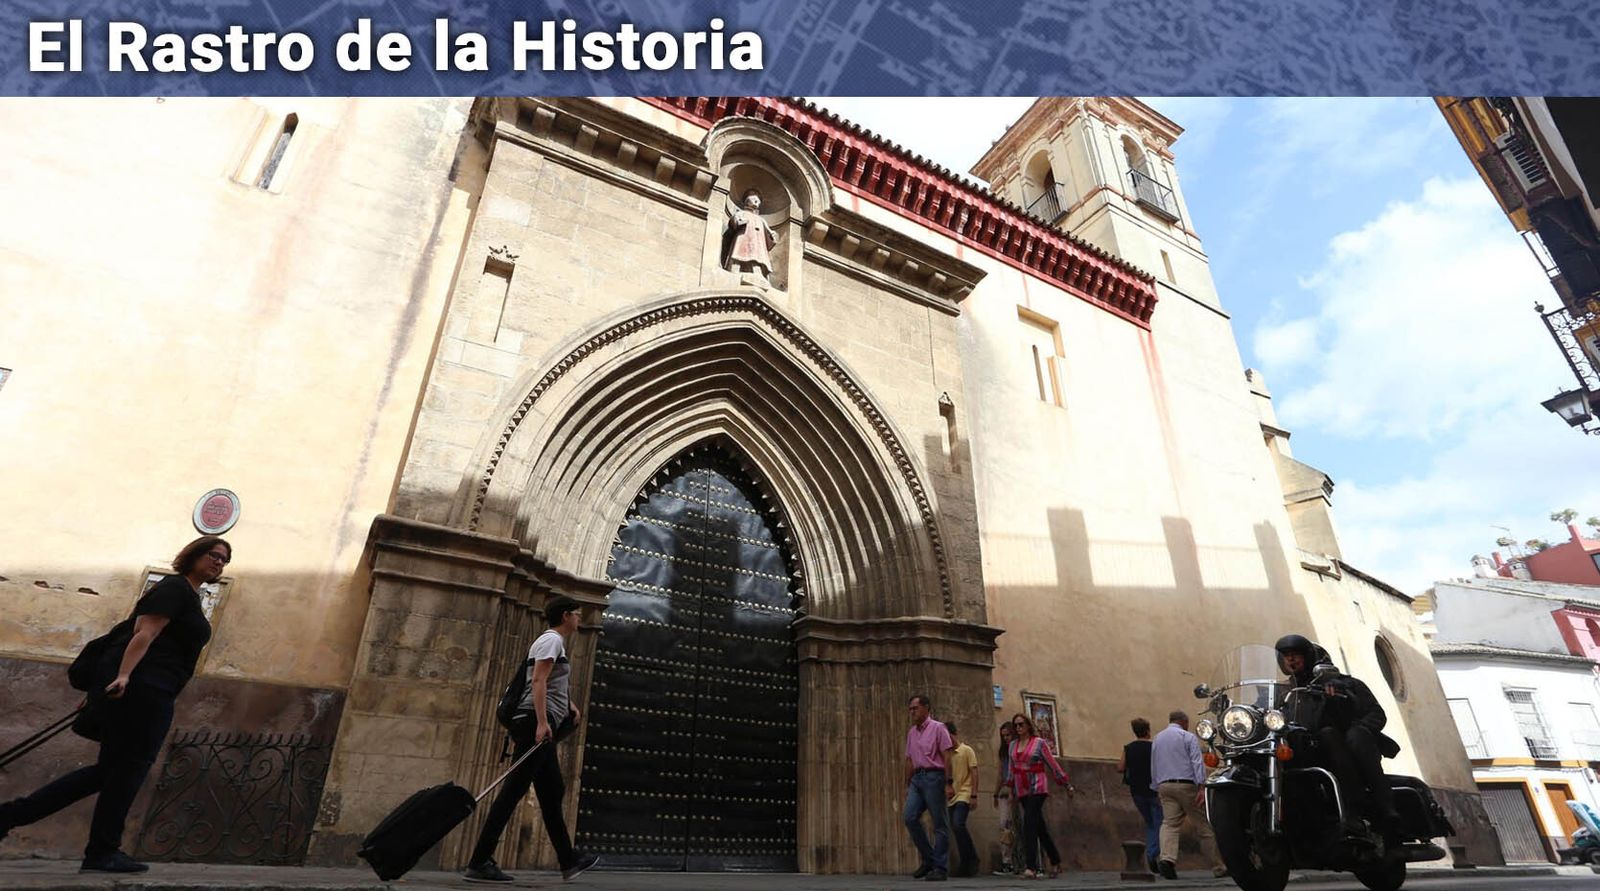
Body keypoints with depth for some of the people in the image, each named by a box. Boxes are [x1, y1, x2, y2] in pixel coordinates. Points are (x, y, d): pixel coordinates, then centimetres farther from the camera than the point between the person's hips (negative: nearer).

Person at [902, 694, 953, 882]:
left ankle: (941, 868, 6)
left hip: (933, 777, -6)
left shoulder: (937, 728, -2)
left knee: (938, 823, -2)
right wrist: (907, 785, 16)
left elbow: (947, 756, -7)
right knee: (910, 817, -6)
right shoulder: (911, 732, 16)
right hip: (917, 778, 6)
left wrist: (948, 783, -13)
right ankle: (928, 859, 9)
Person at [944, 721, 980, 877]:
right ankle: (966, 865, 14)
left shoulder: (967, 750, -2)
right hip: (952, 796, 6)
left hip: (964, 794, -6)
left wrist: (974, 795, -12)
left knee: (958, 825, -20)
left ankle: (972, 860, -7)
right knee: (955, 829, 4)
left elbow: (974, 773, -6)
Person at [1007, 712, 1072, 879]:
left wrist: (1067, 784, 3)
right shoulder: (1013, 745, 12)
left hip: (1037, 787, -5)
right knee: (1040, 827, 12)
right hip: (1022, 790, 5)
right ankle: (1056, 862, 26)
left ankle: (1031, 867, -20)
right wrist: (1011, 790, 21)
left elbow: (1053, 764, 0)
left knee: (1029, 824, -18)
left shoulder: (1039, 742, -3)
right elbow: (1012, 769, 19)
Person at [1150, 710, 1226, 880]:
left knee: (1169, 823, -3)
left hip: (1164, 786, 4)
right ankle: (1219, 867, 14)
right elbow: (1197, 762, -10)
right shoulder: (1188, 737, 2)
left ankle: (1167, 858, -23)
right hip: (1186, 784, -4)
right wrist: (1201, 787, -16)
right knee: (1204, 826, 6)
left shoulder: (1157, 739, 18)